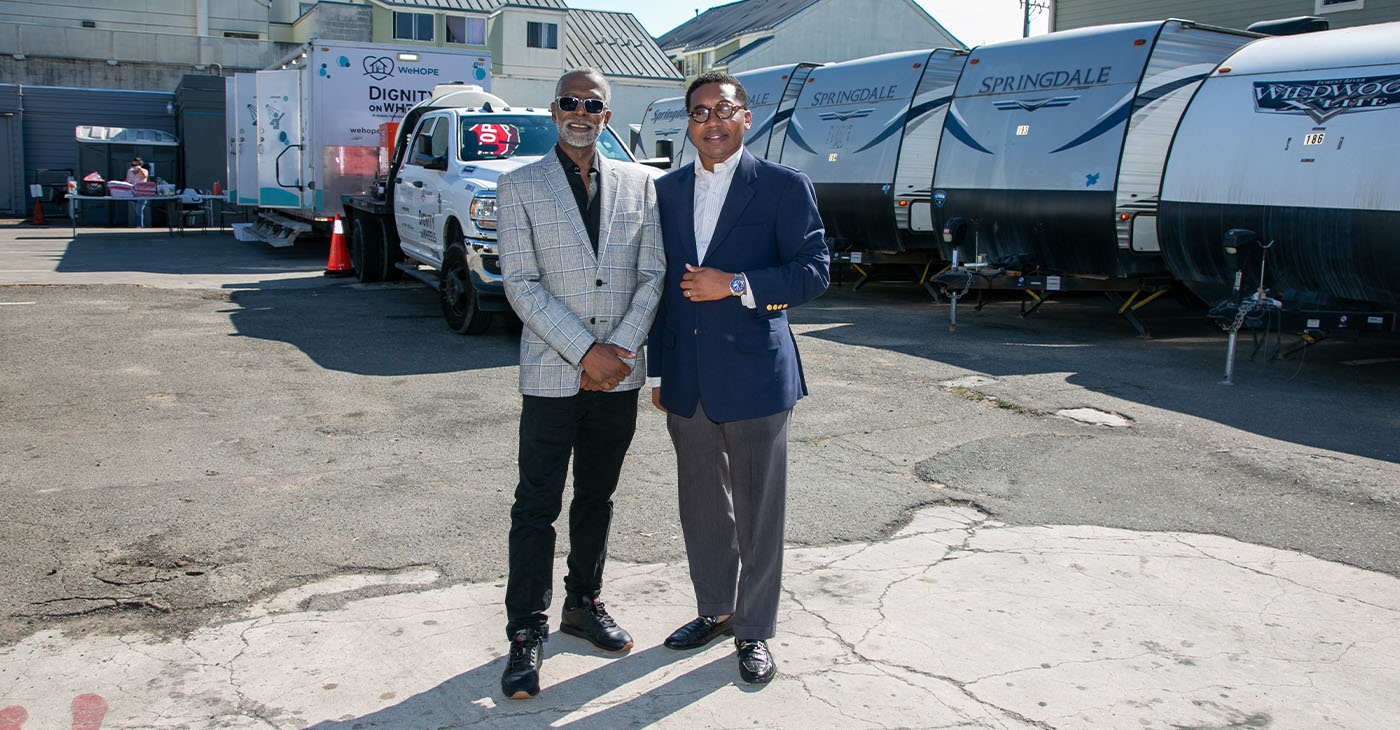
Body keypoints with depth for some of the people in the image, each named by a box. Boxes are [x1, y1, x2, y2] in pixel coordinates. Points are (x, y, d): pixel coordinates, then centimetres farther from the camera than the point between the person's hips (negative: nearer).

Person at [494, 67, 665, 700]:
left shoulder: (638, 184, 8)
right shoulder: (520, 186, 0)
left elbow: (652, 274, 5)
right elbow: (521, 285, -7)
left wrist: (620, 350, -8)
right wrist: (586, 351, -15)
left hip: (619, 373, 3)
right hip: (552, 375, -3)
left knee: (597, 496, 15)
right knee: (536, 505, 1)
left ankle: (583, 604, 31)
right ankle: (526, 632, 12)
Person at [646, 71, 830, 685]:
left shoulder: (784, 187, -3)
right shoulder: (667, 190, 11)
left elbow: (813, 271, -8)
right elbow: (660, 283, 14)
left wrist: (736, 284, -19)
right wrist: (658, 369, 13)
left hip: (753, 375, -4)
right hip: (687, 379, 5)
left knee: (758, 510, 5)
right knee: (701, 505, 15)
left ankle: (754, 630, 20)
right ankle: (715, 610, 33)